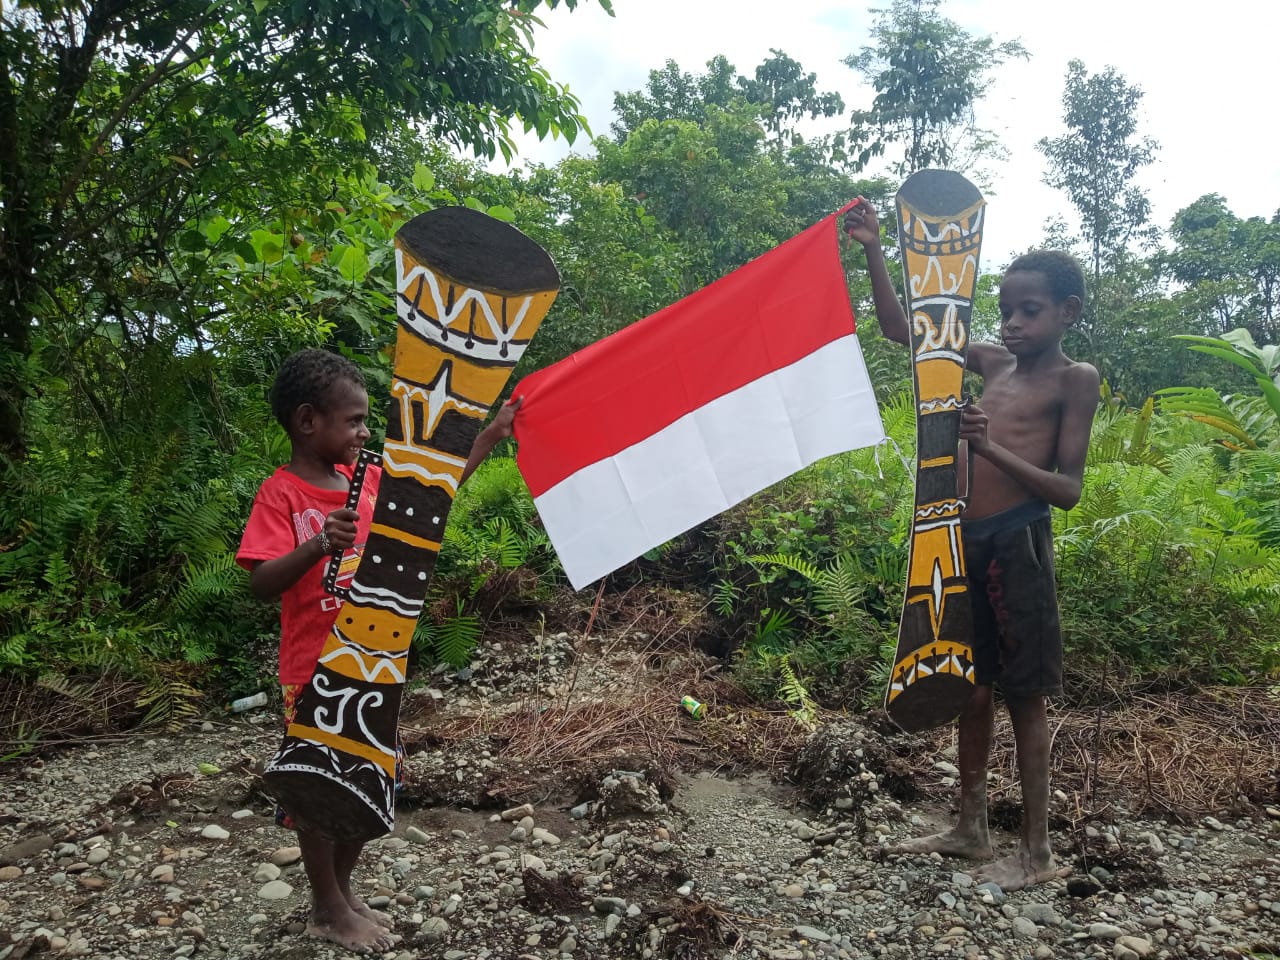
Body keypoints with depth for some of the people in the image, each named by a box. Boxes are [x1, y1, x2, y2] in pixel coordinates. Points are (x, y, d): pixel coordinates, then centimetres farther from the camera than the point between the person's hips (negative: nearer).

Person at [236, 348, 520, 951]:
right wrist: (319, 545, -40)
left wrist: (488, 437, 8)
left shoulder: (370, 480, 3)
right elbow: (262, 585, -22)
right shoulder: (281, 493, -15)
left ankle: (342, 893, 37)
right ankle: (329, 911, 29)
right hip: (316, 673, -6)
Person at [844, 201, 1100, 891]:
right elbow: (903, 331, 15)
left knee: (1024, 698, 2)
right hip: (967, 541, 6)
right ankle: (970, 829, 27)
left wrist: (991, 449, -23)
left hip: (1017, 543, -6)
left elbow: (1067, 490, -10)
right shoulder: (994, 363, 12)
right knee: (972, 689, 13)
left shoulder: (1073, 380, -4)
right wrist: (873, 251, 7)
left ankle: (1037, 852, 15)